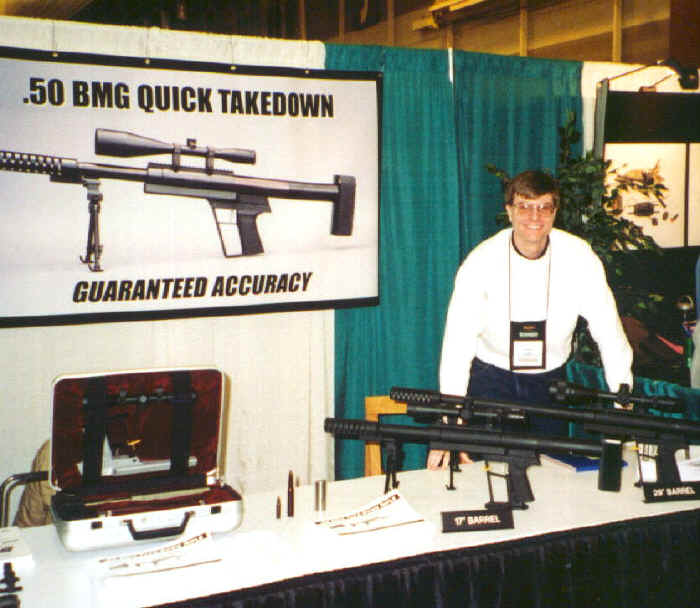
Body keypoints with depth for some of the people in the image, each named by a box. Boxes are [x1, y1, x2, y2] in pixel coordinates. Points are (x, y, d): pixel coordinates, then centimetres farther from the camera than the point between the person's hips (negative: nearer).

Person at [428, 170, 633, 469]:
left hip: (550, 378, 2)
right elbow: (458, 343, -21)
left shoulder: (579, 257, -12)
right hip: (491, 377, -2)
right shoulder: (482, 261, -16)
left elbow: (609, 331, -8)